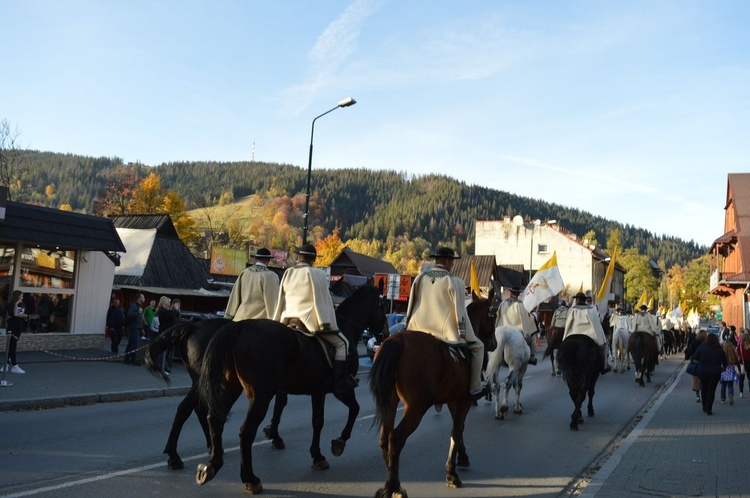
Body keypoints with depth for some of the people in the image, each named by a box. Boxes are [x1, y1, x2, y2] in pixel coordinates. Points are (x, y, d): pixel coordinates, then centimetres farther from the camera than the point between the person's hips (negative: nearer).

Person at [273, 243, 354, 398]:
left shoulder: (288, 273, 10)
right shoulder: (317, 274, -6)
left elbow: (280, 300, 13)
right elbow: (323, 301, -7)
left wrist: (277, 321, 18)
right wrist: (327, 324, -4)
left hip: (288, 321, 6)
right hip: (309, 321, -6)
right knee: (342, 343, 4)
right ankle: (340, 384, -7)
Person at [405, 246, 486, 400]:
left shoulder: (420, 277, 6)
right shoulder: (454, 281, -8)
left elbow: (410, 306, 10)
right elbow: (460, 312, -9)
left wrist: (408, 327, 19)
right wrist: (464, 335, -1)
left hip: (419, 330, 4)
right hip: (444, 332, -4)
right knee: (477, 346, 16)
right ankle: (475, 389, 14)